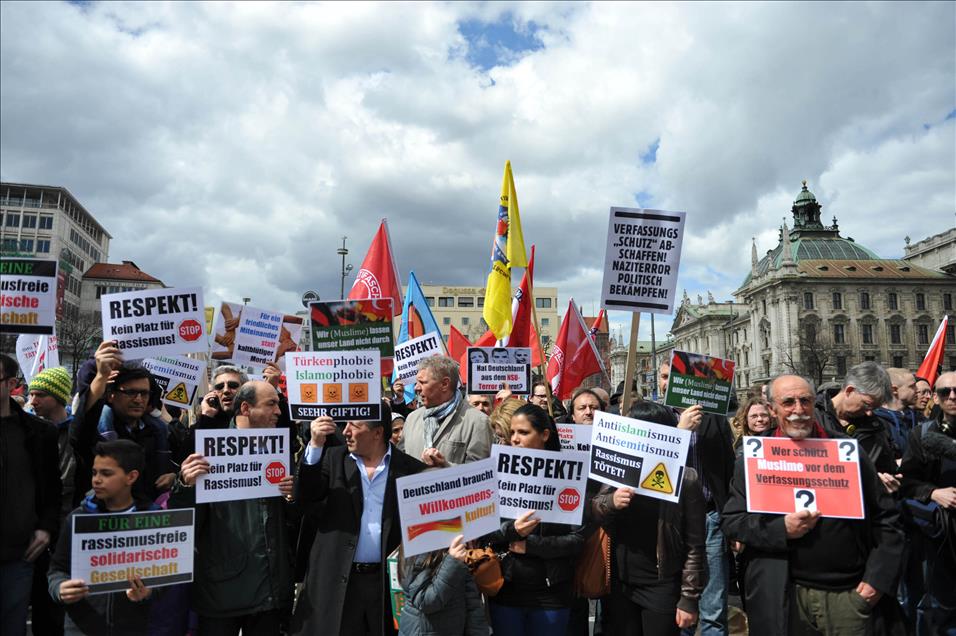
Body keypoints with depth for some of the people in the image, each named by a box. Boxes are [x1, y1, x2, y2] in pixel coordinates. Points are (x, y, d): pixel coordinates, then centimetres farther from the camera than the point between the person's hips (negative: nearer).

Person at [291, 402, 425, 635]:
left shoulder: (411, 468, -3)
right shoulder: (334, 458, 3)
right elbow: (305, 496, -8)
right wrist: (316, 445, -17)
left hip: (389, 580, -1)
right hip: (337, 579, 1)